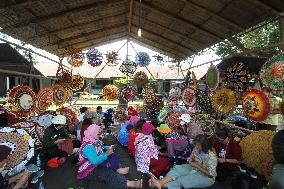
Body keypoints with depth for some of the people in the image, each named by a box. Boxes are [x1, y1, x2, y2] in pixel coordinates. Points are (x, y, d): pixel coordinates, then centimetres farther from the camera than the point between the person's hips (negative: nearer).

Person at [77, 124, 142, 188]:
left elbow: (100, 149, 16)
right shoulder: (88, 147, -27)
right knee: (107, 173, -29)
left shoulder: (94, 141, 1)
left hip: (98, 164, 10)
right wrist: (107, 154, -25)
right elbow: (95, 162, -34)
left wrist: (108, 148, -2)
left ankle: (117, 169, -17)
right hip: (89, 171, -10)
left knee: (113, 157, 2)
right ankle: (127, 183, -37)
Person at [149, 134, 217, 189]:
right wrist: (191, 159, -12)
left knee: (183, 180, -27)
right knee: (177, 168, -18)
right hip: (194, 168, 7)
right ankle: (160, 182, -34)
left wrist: (197, 166, -29)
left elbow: (211, 174, -24)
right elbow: (193, 156, 12)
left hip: (206, 177, -6)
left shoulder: (211, 157, -27)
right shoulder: (197, 149, -7)